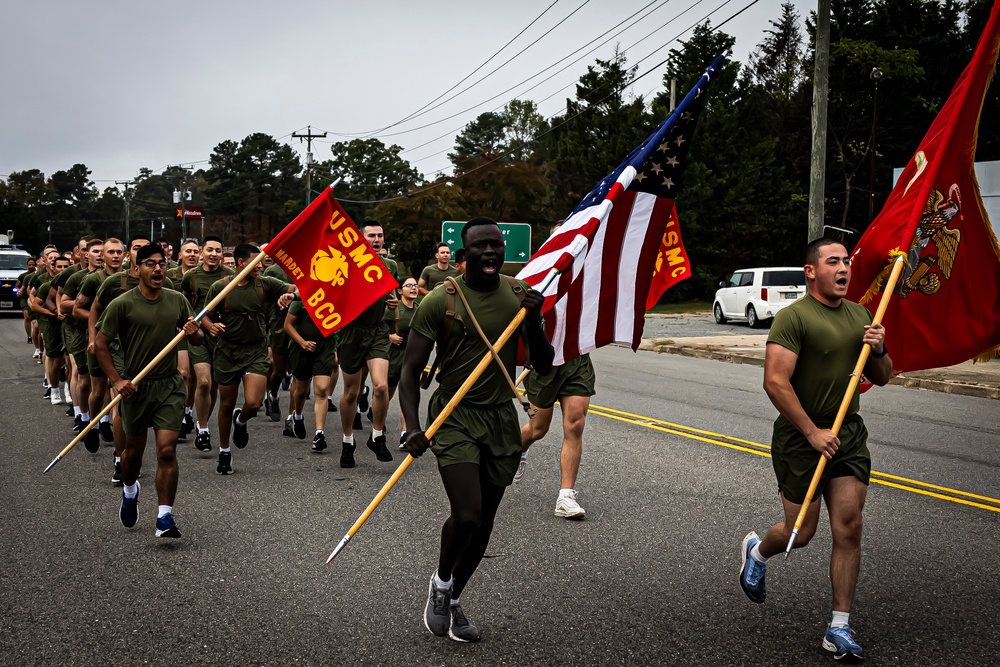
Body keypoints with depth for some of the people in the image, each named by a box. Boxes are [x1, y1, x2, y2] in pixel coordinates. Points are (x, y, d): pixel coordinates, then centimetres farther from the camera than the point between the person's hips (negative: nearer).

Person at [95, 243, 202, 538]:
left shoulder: (177, 300, 4)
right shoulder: (122, 304, -8)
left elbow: (197, 338, 14)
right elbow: (101, 344, -5)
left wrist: (194, 332, -10)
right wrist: (117, 380, -15)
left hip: (170, 385, 1)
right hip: (135, 387, -1)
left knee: (167, 450, -9)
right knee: (134, 449, 14)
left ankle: (165, 517, -6)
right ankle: (129, 491, 46)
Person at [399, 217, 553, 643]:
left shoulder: (520, 296, 2)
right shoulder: (439, 301, -10)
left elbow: (543, 366, 4)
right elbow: (411, 371, -8)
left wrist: (534, 320, -13)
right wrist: (413, 427, -21)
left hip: (501, 417, 4)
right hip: (454, 416, -4)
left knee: (484, 522, 9)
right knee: (467, 516, -18)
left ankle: (452, 601, 30)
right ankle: (440, 583, 12)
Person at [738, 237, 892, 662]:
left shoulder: (860, 315, 10)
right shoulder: (793, 317, -13)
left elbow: (880, 378, 17)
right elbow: (775, 381, -21)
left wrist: (878, 351, -5)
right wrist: (813, 432, -21)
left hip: (849, 435, 5)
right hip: (800, 438, -5)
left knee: (848, 528, -2)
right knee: (801, 532, 3)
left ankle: (839, 627, 7)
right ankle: (756, 550, 38)